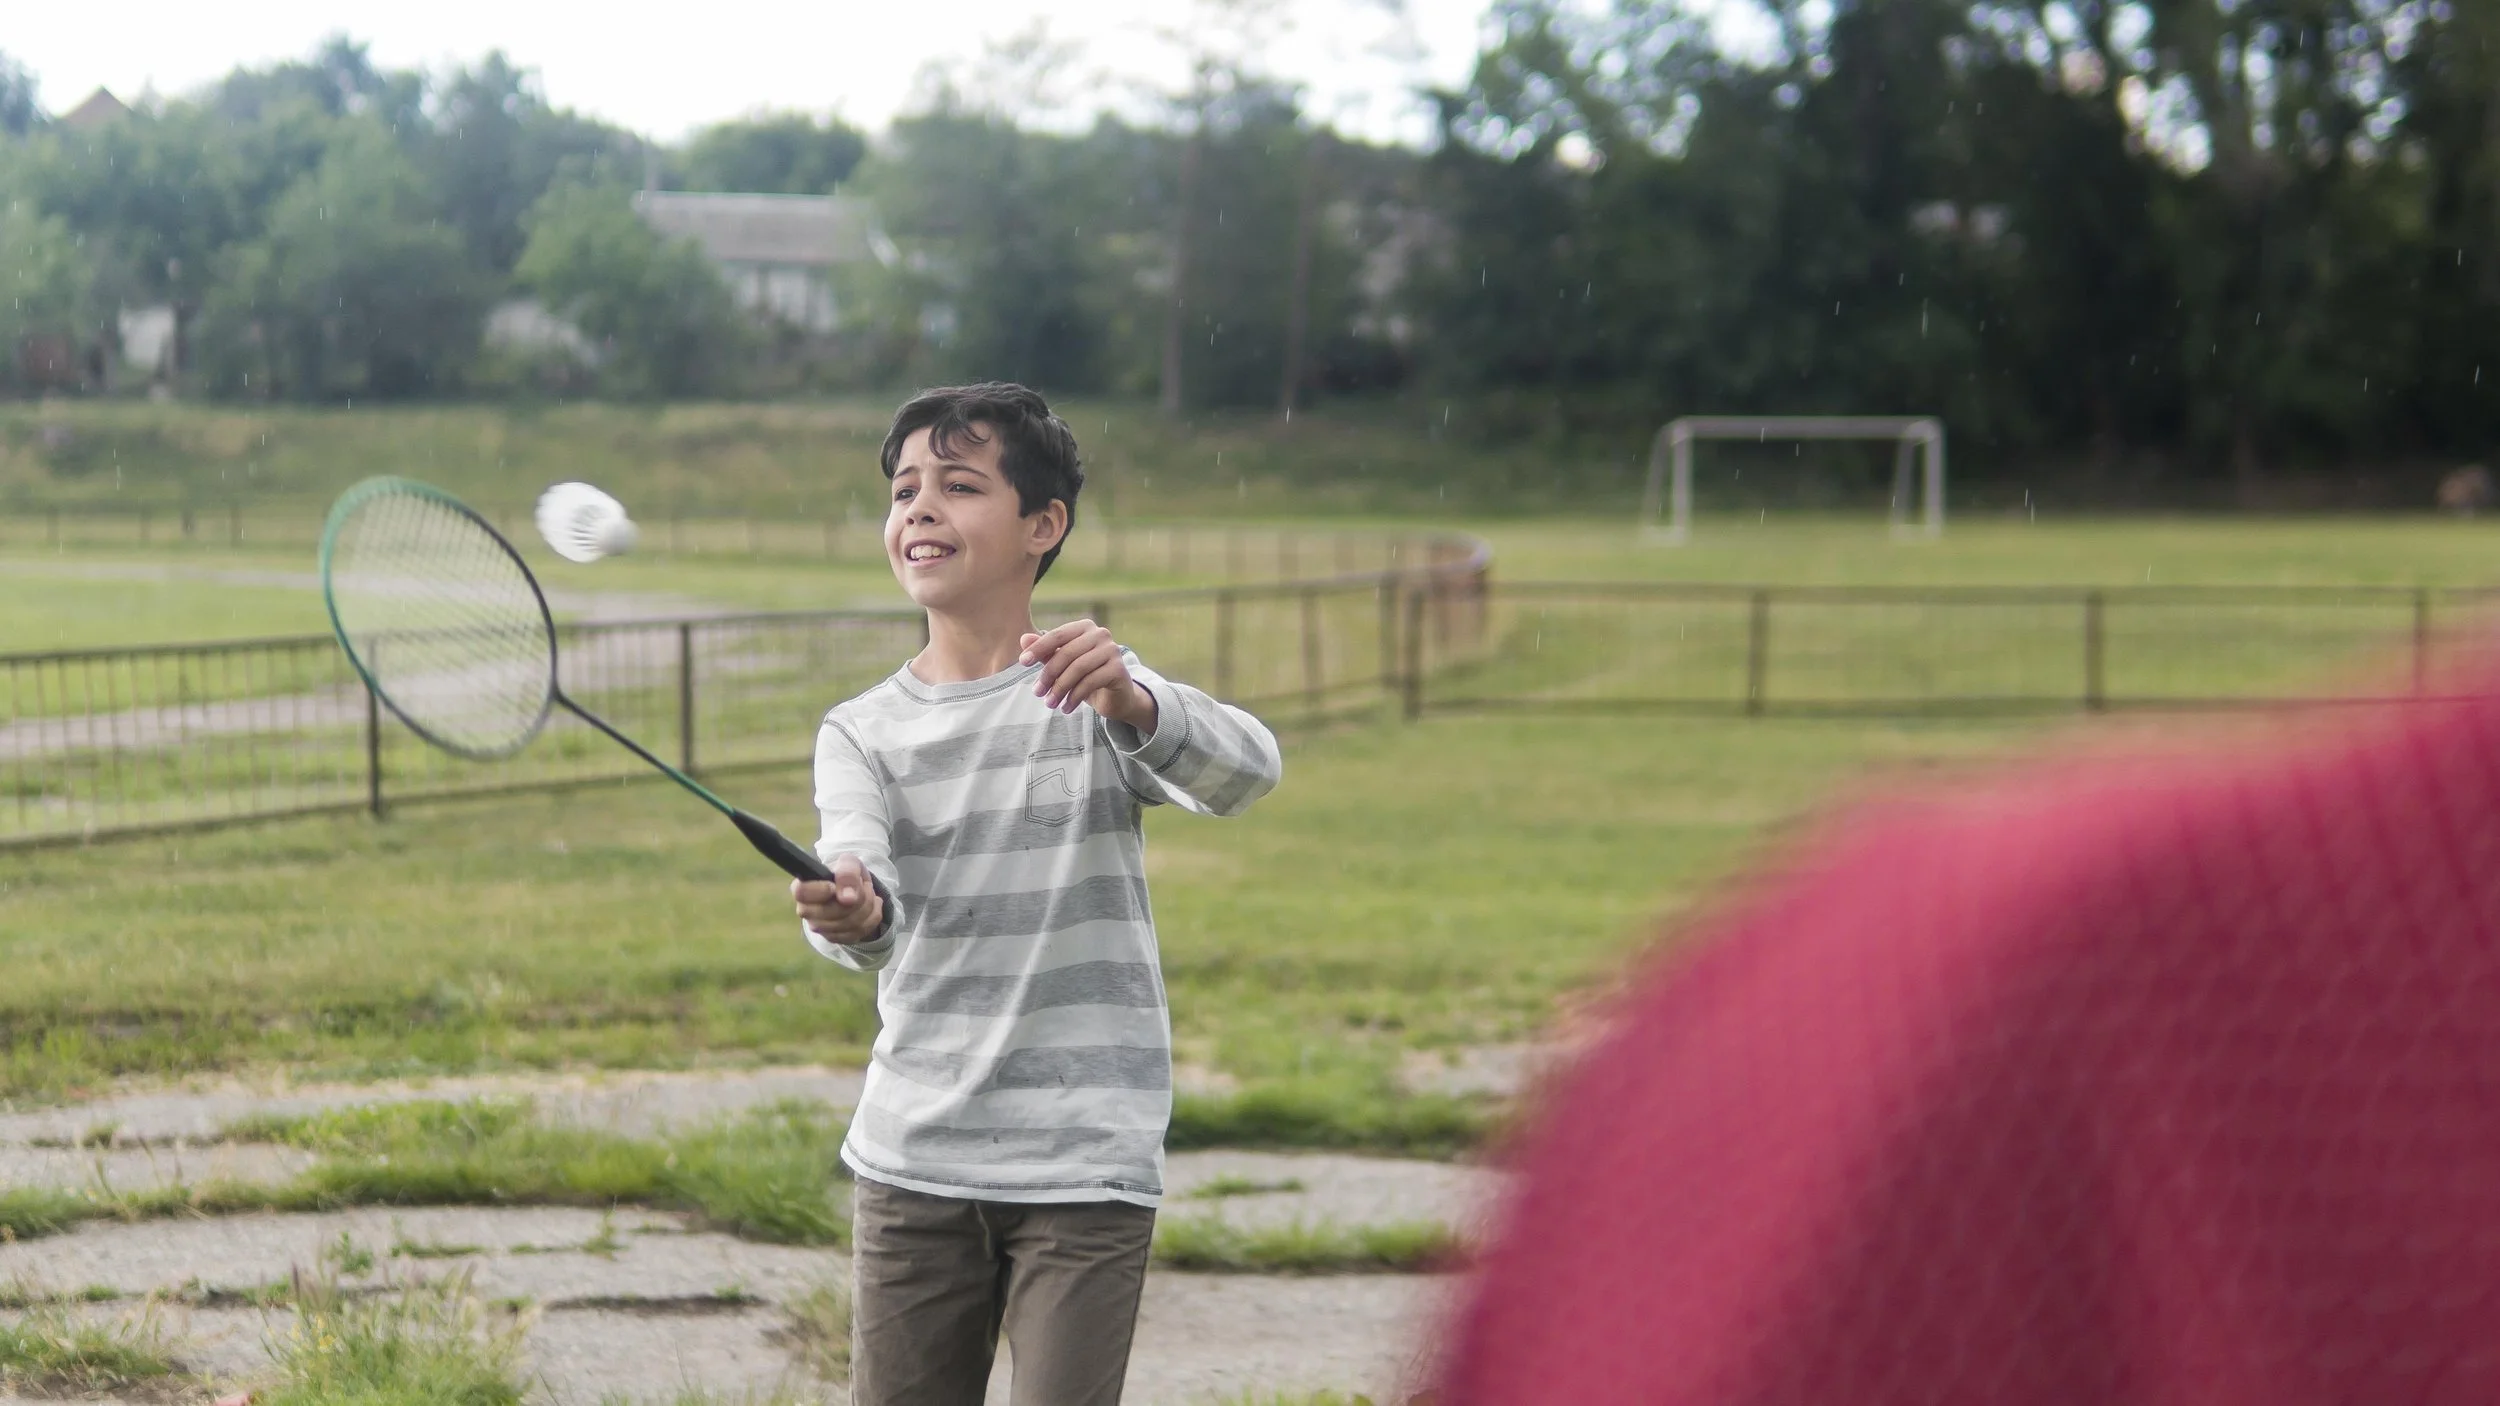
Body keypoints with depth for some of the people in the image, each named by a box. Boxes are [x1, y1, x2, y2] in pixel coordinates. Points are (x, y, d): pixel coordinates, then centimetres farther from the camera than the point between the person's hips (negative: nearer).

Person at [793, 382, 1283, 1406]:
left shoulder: (1102, 696, -1)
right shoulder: (861, 732, 7)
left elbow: (1246, 772, -20)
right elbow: (858, 865, -12)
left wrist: (1134, 705, -42)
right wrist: (854, 913, -38)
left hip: (1083, 1166, -3)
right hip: (912, 1162, 3)